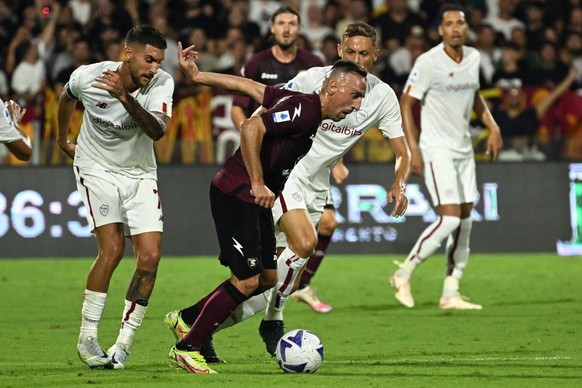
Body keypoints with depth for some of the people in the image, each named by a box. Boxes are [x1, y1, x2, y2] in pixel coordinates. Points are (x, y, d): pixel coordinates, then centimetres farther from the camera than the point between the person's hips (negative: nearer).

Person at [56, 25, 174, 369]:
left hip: (140, 174, 2)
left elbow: (157, 130, -34)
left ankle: (124, 343, 1)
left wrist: (125, 97, -45)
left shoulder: (162, 84, -17)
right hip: (97, 169, -2)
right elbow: (67, 97, 10)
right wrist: (63, 141, 22)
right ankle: (87, 338, -7)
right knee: (113, 249, -18)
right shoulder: (88, 77, -16)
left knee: (150, 256, -10)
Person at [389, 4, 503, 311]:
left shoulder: (473, 58, 6)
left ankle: (450, 294, 10)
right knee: (450, 219, -16)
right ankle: (404, 274, -1)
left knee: (464, 222, 4)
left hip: (464, 150, 7)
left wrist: (493, 127, 10)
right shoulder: (428, 63, -14)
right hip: (437, 151, -7)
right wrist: (413, 149, -17)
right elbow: (406, 103, -11)